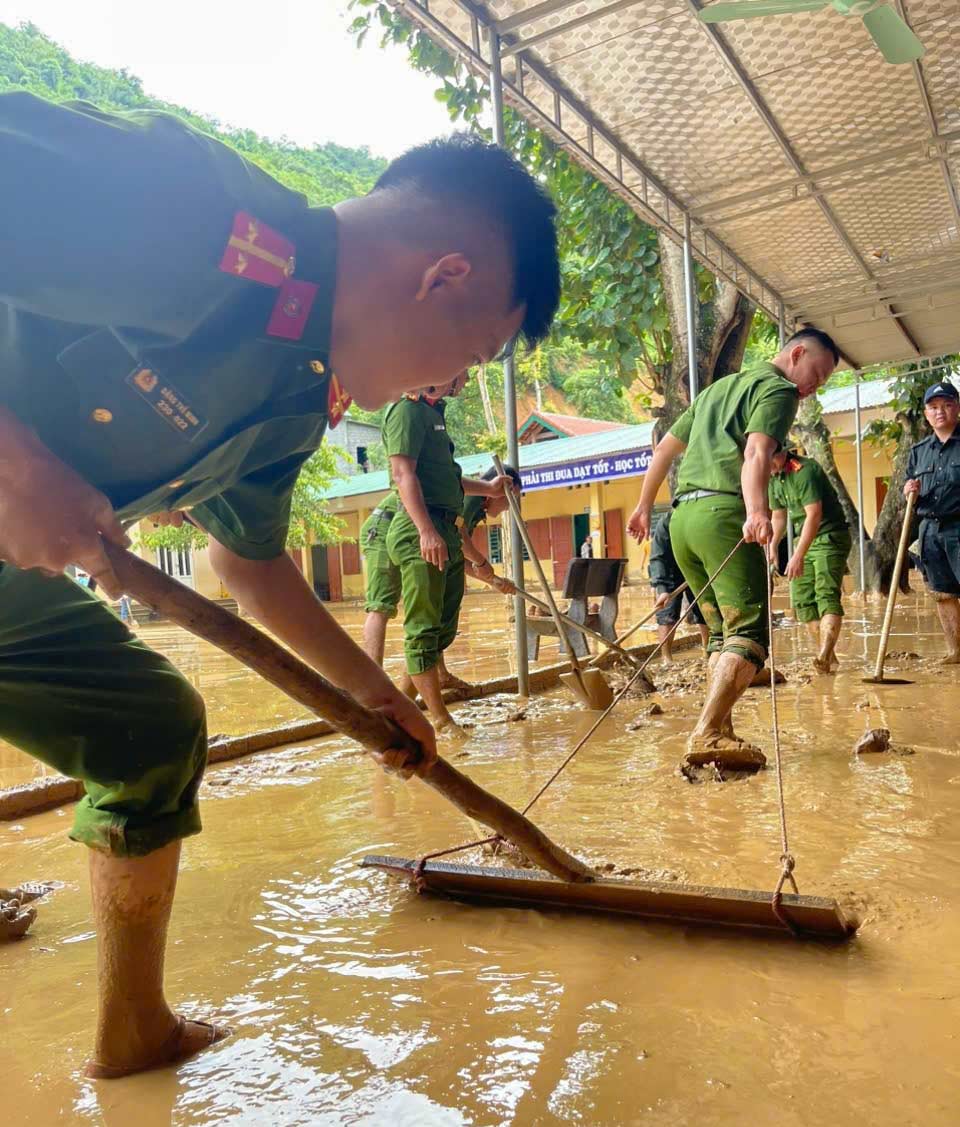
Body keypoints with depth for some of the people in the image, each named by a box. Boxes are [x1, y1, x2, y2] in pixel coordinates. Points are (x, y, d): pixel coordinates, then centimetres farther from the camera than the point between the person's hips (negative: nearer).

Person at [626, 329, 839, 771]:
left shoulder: (718, 387, 30)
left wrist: (644, 506, 37)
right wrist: (757, 512, -30)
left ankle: (720, 734, 6)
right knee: (749, 632, -11)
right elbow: (756, 453, -16)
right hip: (723, 512, -8)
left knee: (724, 632, 12)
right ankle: (706, 735, -24)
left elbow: (665, 447, 32)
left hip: (682, 515, 8)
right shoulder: (779, 388, 4)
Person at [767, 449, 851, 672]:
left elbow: (814, 514, -27)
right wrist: (772, 545, 3)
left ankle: (824, 655, -32)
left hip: (830, 538, -9)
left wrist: (798, 556, -31)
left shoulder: (804, 470, -20)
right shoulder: (772, 478, 8)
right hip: (804, 540, 9)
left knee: (827, 595, -20)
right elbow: (779, 515, 19)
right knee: (802, 600, 4)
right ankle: (829, 657, 11)